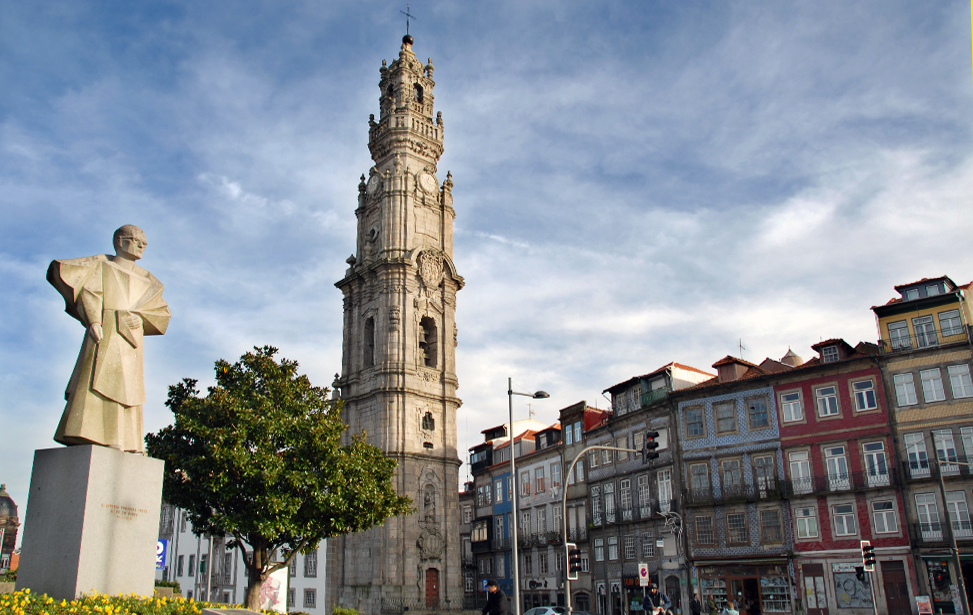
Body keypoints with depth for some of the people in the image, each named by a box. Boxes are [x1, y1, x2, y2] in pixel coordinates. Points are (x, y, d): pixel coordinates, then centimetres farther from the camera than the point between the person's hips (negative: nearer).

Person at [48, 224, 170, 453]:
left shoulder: (144, 279, 24)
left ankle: (122, 444, -7)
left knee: (126, 389, -3)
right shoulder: (101, 265, 12)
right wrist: (93, 320, -17)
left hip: (130, 337, 5)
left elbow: (160, 309, 18)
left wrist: (138, 316, -1)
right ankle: (82, 440, -20)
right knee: (96, 381, -15)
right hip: (105, 331, -4)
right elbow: (88, 291, -2)